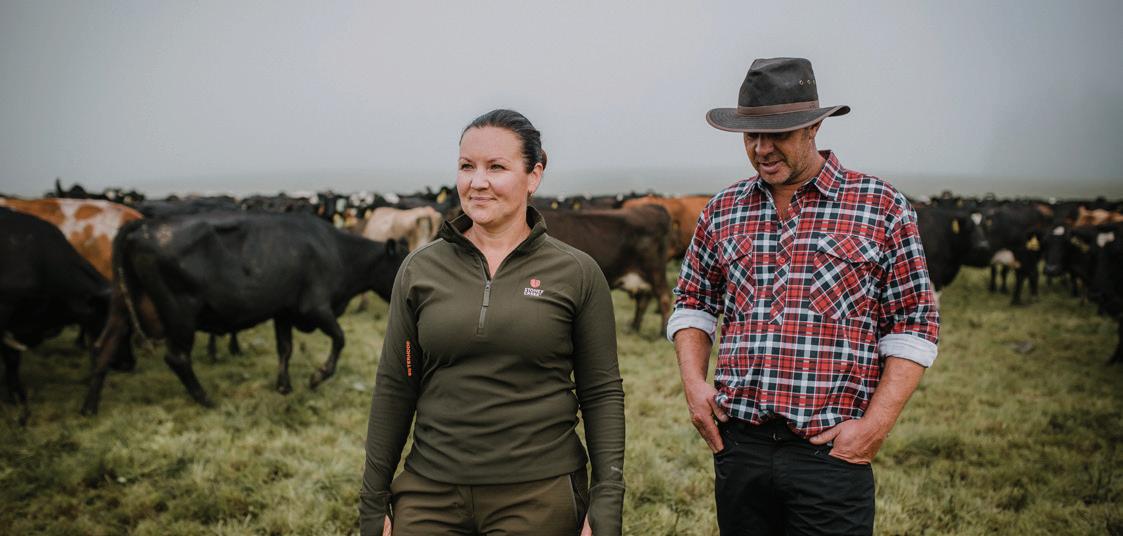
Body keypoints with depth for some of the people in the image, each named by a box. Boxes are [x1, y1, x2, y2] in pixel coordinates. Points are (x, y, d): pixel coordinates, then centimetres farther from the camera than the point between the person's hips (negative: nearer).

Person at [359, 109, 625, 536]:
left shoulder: (577, 273, -3)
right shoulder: (420, 269, 2)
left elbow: (602, 393, -1)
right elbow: (394, 388, 5)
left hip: (540, 498, -2)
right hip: (429, 495, 2)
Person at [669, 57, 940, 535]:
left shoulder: (882, 207, 0)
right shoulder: (723, 210, 9)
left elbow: (914, 326, -2)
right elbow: (693, 303, 18)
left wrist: (875, 424, -10)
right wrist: (694, 383, 2)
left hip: (832, 453, -3)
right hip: (738, 445, 3)